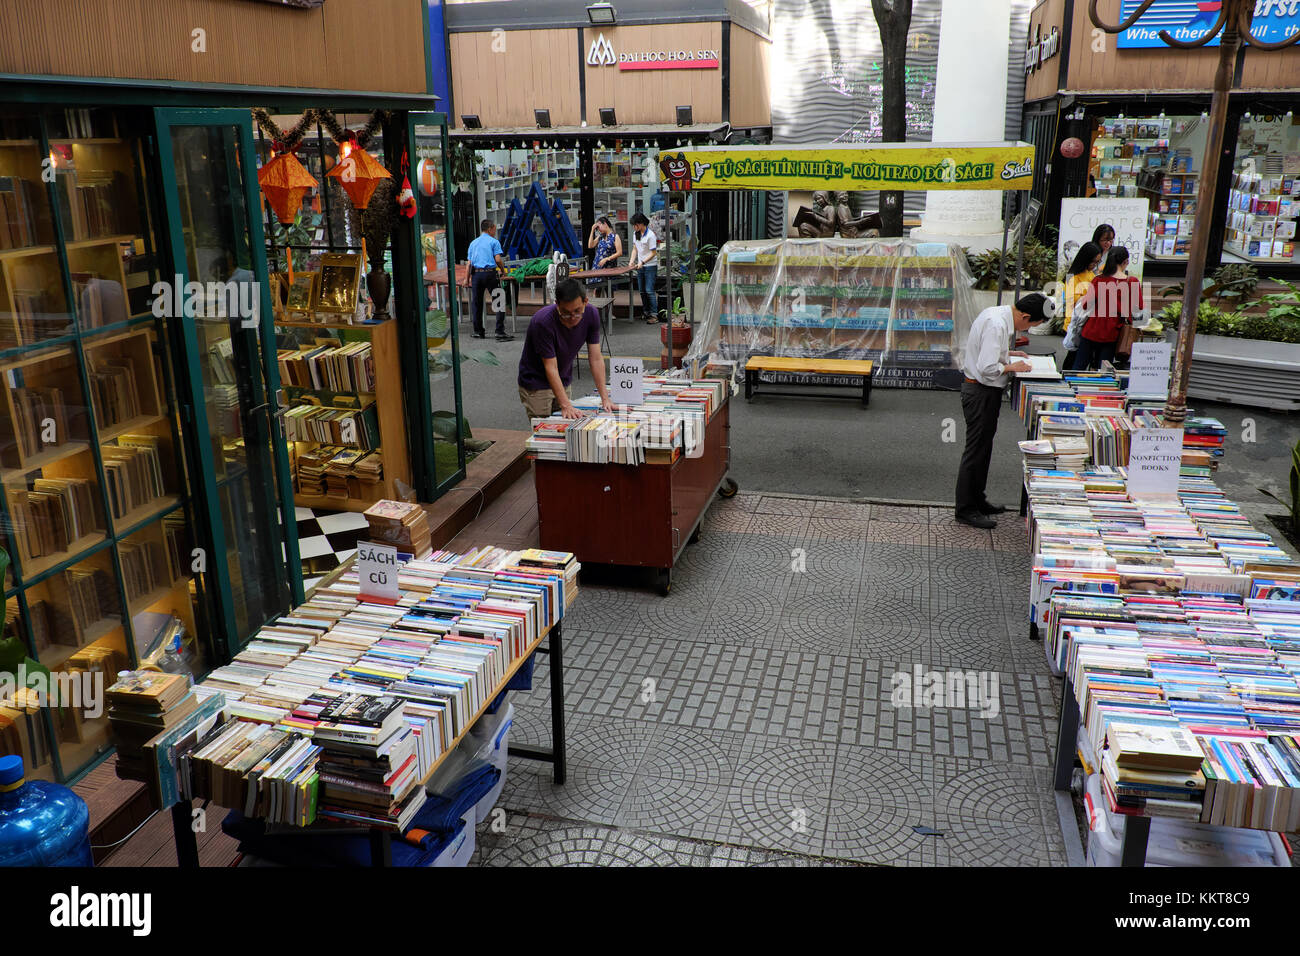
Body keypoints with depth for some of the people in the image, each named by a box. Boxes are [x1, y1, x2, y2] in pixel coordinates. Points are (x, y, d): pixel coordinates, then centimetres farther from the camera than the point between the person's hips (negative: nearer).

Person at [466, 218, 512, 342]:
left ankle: (478, 332, 16)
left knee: (476, 303, 12)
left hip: (476, 274, 5)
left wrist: (467, 279, 14)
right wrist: (503, 269, 9)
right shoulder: (493, 242, 2)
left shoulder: (473, 243, 16)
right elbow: (498, 259, -7)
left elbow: (469, 263, 12)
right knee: (499, 301, -2)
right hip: (490, 273, -5)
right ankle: (500, 331, -11)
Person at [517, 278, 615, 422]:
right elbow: (550, 367, -26)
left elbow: (596, 359, -12)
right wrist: (566, 405, -32)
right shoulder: (543, 322, -30)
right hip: (536, 384, -5)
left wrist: (605, 398, -18)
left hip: (563, 383, 5)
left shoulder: (591, 314, -15)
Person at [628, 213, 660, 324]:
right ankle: (646, 313, 19)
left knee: (649, 291, -12)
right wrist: (632, 261, 1)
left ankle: (654, 315, -11)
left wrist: (642, 262, -21)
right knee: (642, 291, 10)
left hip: (650, 266, -7)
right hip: (640, 266, 8)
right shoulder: (635, 234, 7)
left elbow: (653, 253, -15)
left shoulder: (650, 235, -16)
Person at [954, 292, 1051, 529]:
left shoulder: (997, 314, 8)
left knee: (983, 447, 19)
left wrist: (1009, 354, 14)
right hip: (981, 392, -11)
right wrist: (1012, 366, -13)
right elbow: (987, 368, -28)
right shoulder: (996, 325, -24)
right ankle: (966, 509, 5)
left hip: (985, 391, 11)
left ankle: (977, 500, 31)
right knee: (976, 450, -3)